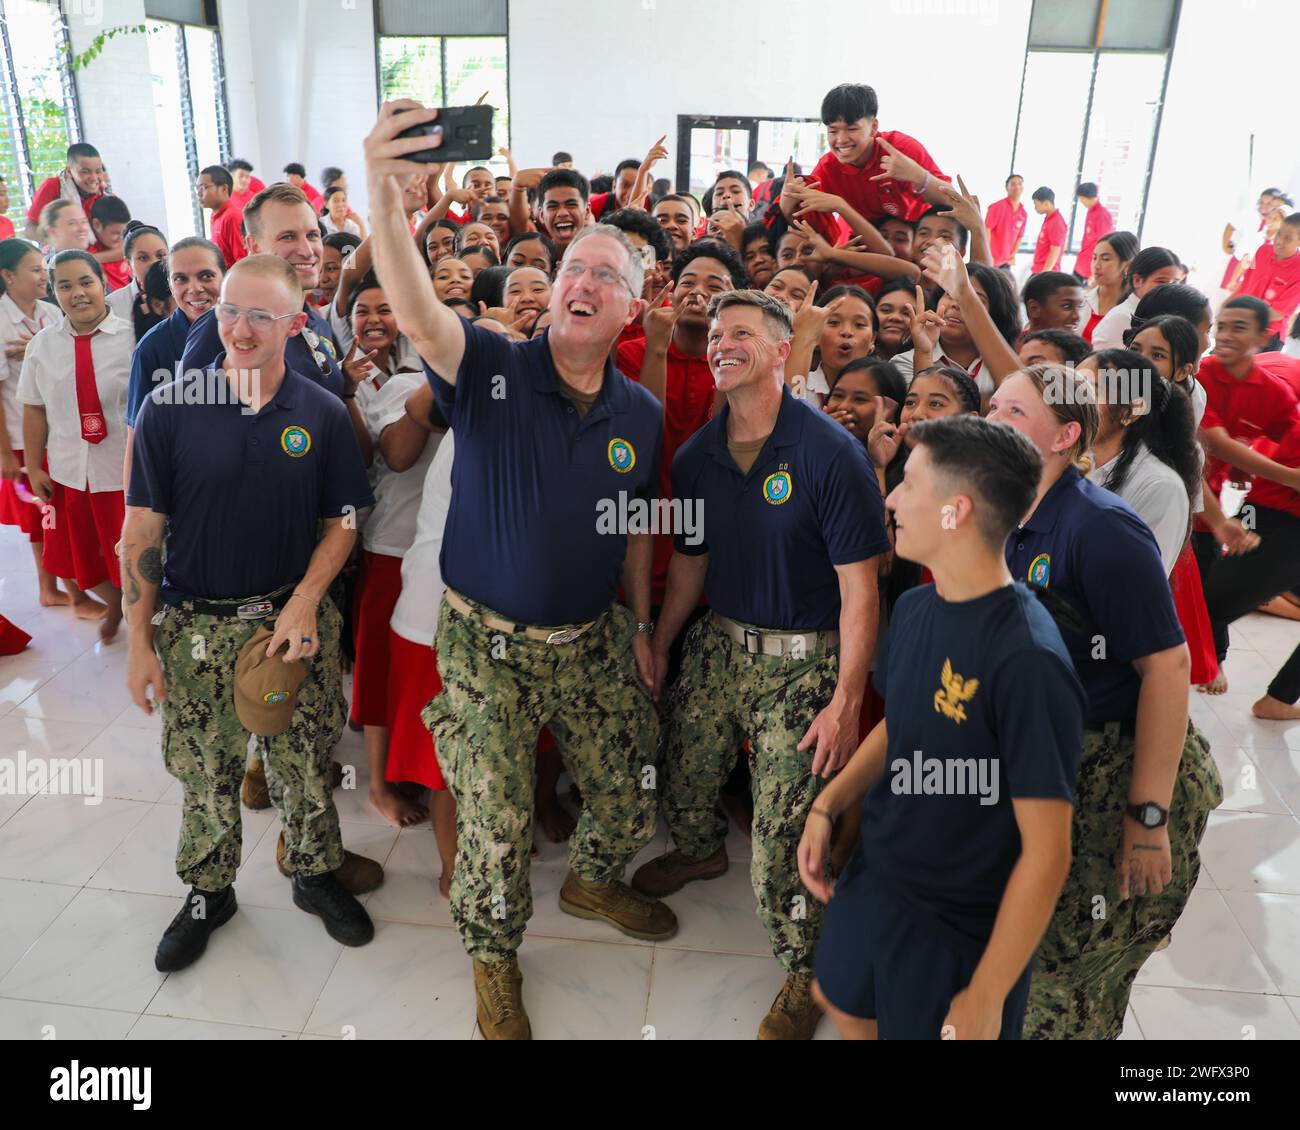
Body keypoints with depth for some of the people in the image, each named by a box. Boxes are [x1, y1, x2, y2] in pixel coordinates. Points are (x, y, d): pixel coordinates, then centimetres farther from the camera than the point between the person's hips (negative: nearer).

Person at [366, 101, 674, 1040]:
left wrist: (641, 626, 10)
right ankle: (494, 955, 37)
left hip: (593, 641, 4)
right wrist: (385, 190, -48)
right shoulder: (492, 372, -13)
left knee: (631, 797, 17)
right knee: (496, 824, 8)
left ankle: (594, 882, 51)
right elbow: (417, 312, -33)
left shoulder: (641, 415, 0)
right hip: (488, 643, -3)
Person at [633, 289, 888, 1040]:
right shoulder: (697, 457, 1)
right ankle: (701, 851, 55)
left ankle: (806, 970, 23)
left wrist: (846, 702, -18)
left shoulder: (832, 454, -17)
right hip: (720, 642, 6)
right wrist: (657, 649, 16)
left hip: (802, 658, -5)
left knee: (784, 835, -3)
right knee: (684, 780, 19)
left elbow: (859, 587, -16)